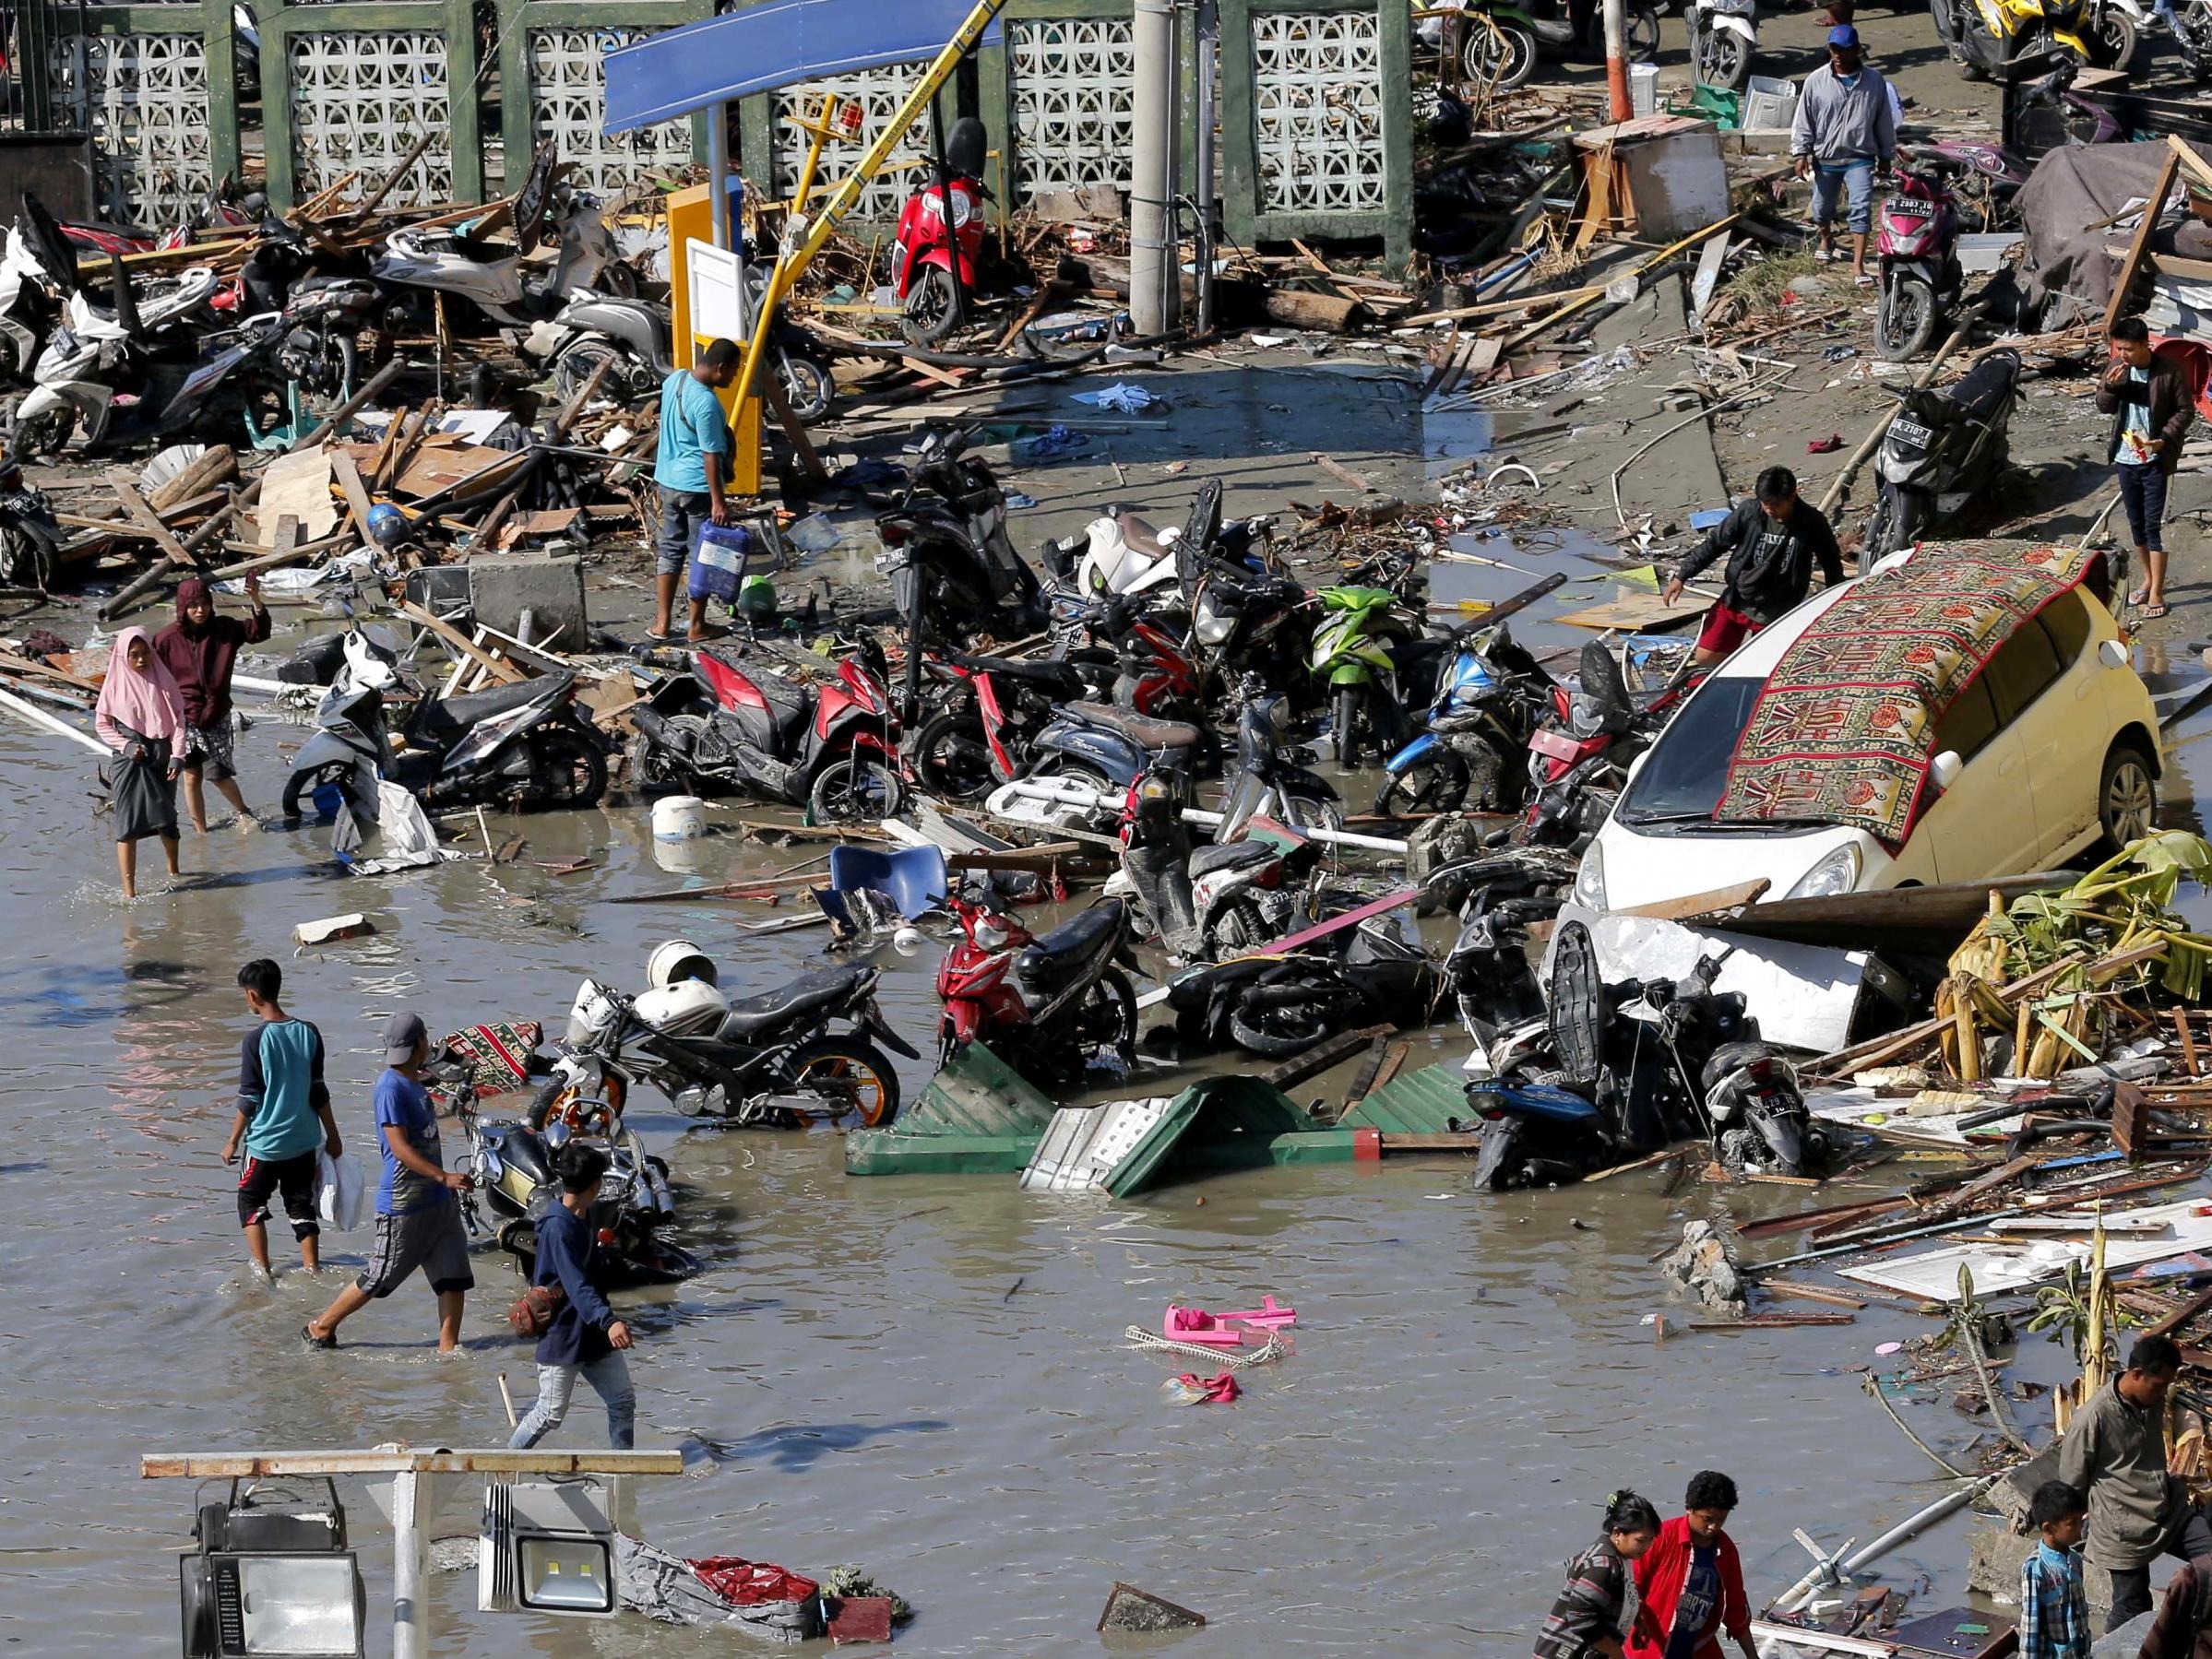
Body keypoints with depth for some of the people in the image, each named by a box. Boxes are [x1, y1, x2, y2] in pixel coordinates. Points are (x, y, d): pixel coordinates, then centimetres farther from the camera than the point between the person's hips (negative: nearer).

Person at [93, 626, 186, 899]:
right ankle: (129, 889, -6)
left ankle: (174, 872, 35)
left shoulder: (163, 681, 2)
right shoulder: (115, 685, -2)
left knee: (166, 820, 9)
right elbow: (102, 724, 4)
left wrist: (177, 756, -7)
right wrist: (126, 746, -10)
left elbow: (178, 720, 2)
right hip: (130, 762, -2)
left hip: (161, 759, 2)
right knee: (128, 823, -6)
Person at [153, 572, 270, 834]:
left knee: (218, 774, -4)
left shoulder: (223, 629, -4)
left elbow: (258, 632, -13)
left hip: (216, 717, 0)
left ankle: (243, 812, 24)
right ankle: (201, 832, 21)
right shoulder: (167, 639, -9)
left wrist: (256, 601, -30)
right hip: (183, 718, 0)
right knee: (191, 776, 6)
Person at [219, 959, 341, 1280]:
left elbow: (249, 1100, -12)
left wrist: (232, 1142, -1)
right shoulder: (308, 1034, -2)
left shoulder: (256, 1040, -16)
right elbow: (319, 1093, 4)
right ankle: (312, 1269, 10)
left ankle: (261, 1269, 6)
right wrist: (332, 1136, 14)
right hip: (304, 1140, 4)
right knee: (302, 1205, 14)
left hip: (265, 1141, -4)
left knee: (251, 1201, 13)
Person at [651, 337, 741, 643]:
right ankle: (697, 625, 14)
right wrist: (718, 501, -20)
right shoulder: (706, 403, -25)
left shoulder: (674, 380, 1)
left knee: (670, 549, 15)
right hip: (697, 486, -8)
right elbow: (711, 456, -23)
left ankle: (662, 622, 17)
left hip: (667, 481, 8)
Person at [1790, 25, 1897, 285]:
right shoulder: (1816, 81, -6)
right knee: (1822, 208, 18)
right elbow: (1803, 120, -1)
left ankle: (1858, 267, -14)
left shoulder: (1873, 82, -4)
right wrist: (1801, 154, -5)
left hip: (1859, 158, -2)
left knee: (1862, 209, -14)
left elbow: (1885, 121, 6)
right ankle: (1826, 240, 50)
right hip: (1825, 159, 2)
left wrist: (1886, 156, 10)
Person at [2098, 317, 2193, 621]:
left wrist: (2165, 438, -21)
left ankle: (2156, 594, -2)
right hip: (2125, 457, 5)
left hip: (2155, 459, -5)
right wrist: (2110, 386, -14)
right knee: (2136, 523, 15)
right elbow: (2104, 407, 7)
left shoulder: (2170, 371, -14)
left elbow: (2185, 410, -8)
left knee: (2153, 524, -5)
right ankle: (2149, 580, 31)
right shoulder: (2118, 367, 0)